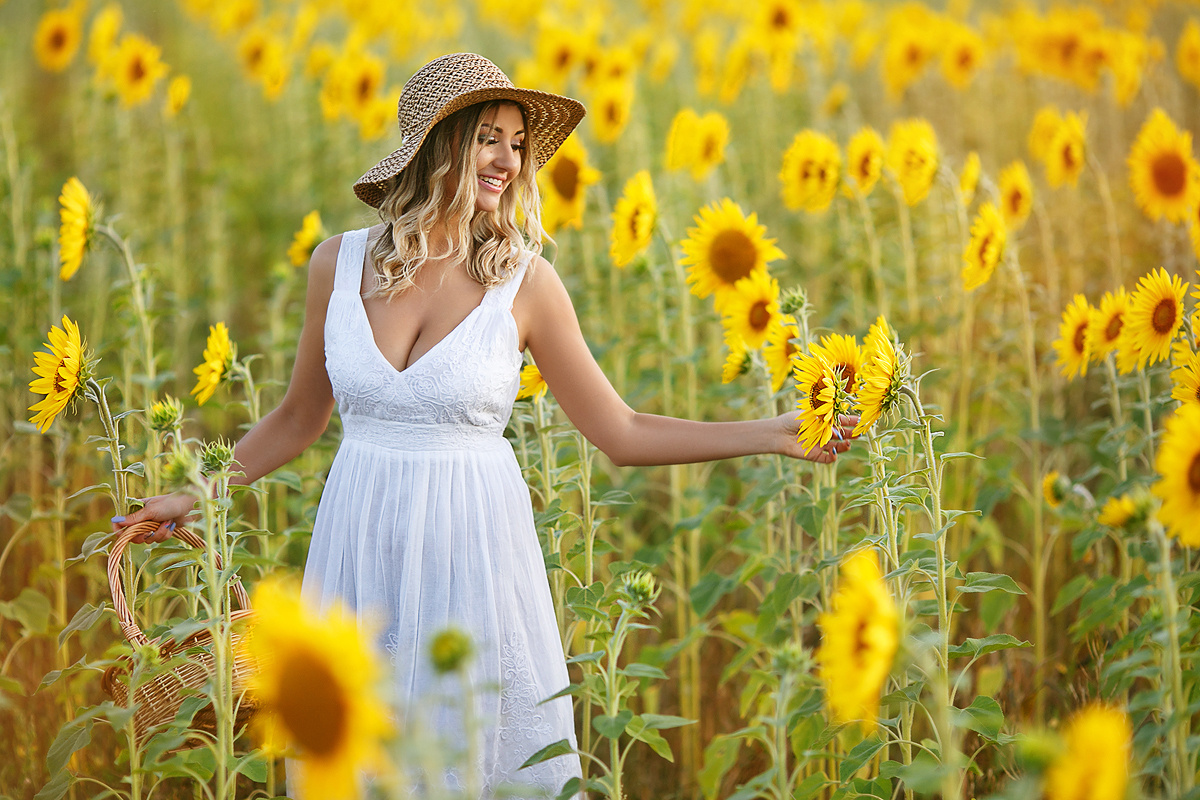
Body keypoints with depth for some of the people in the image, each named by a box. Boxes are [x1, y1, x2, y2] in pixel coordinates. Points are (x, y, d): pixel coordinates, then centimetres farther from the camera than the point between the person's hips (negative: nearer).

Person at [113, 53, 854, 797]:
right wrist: (198, 495, 14)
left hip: (473, 551, -2)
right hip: (360, 551, 2)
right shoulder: (340, 263, 1)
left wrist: (774, 433, -5)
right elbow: (299, 418, 15)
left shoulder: (525, 281, -4)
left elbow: (621, 433, 1)